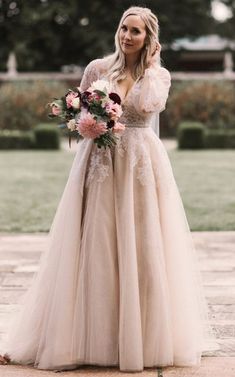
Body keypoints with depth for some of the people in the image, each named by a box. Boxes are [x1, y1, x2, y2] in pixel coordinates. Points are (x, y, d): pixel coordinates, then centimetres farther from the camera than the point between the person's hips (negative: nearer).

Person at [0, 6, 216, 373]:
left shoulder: (160, 75, 6)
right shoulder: (97, 68, 6)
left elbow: (147, 107, -14)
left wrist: (149, 66, -5)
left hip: (142, 164, 0)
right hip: (101, 162, 0)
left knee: (143, 247, 0)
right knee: (97, 248, -1)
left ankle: (145, 337, 11)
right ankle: (96, 336, 7)